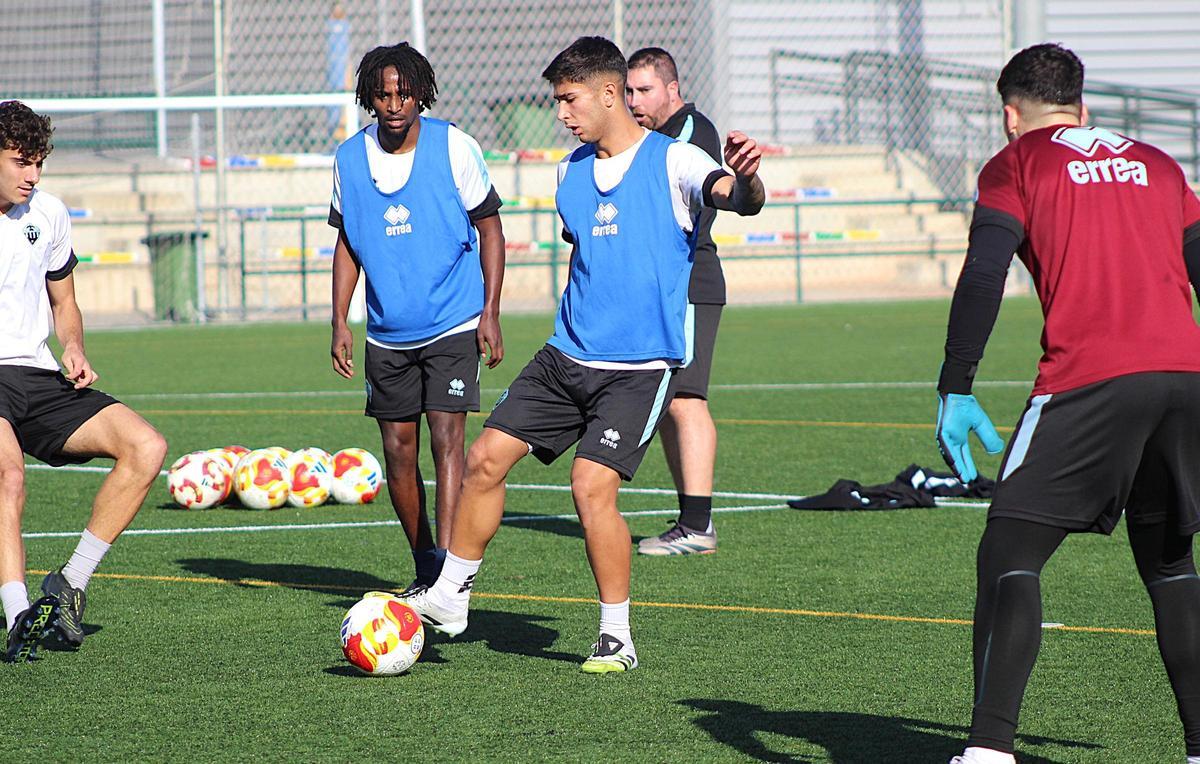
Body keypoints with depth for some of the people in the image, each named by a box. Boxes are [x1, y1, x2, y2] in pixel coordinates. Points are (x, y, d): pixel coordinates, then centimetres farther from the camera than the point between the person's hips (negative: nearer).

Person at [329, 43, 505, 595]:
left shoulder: (454, 147, -9)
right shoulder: (349, 157, 1)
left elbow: (489, 227, -2)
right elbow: (347, 243, 11)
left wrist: (490, 311, -9)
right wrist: (339, 323, 4)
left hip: (453, 326, -4)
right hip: (387, 333, 4)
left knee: (446, 436, -16)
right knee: (397, 450, 6)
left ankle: (448, 568, -23)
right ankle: (424, 568, 21)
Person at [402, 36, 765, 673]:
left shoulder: (671, 162, -8)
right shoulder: (570, 171, 12)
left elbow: (739, 199, -26)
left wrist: (746, 178, -49)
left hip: (639, 367, -7)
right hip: (566, 356, 7)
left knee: (592, 485, -18)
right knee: (485, 460, 2)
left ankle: (616, 637, -5)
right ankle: (450, 599, 17)